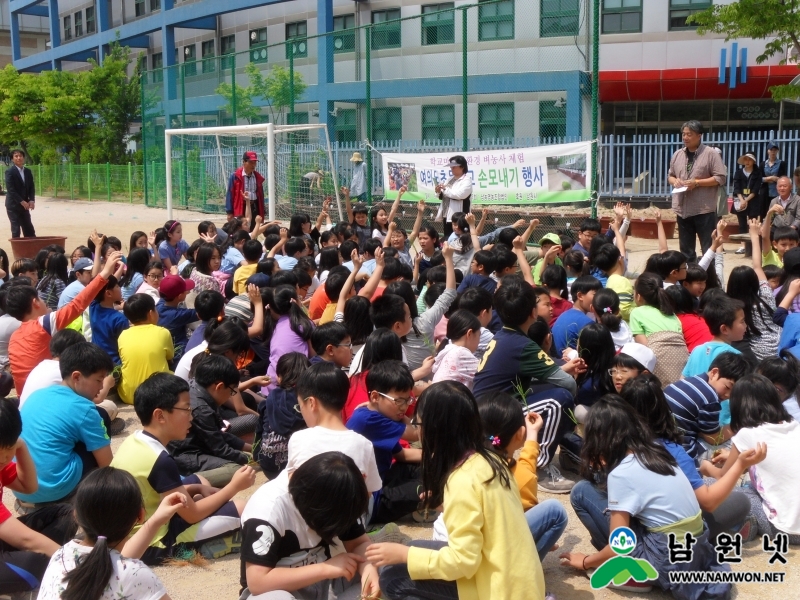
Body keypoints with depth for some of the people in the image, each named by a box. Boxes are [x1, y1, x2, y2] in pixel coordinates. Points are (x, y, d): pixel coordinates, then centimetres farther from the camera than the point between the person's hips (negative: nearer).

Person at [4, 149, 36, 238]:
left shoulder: (28, 171, 9)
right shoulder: (9, 171, -9)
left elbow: (32, 187, 8)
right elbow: (10, 189, -15)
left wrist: (32, 200, -9)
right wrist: (21, 201, -21)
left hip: (25, 205, 5)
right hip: (13, 205, -5)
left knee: (29, 230, 5)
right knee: (16, 229, -4)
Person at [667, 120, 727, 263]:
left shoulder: (710, 154, -6)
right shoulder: (677, 155, 11)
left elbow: (721, 178, -9)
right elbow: (670, 176, 20)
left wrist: (697, 183, -17)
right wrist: (674, 181, -3)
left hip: (704, 209, -5)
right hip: (682, 209, 6)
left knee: (709, 248, 0)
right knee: (686, 249, 13)